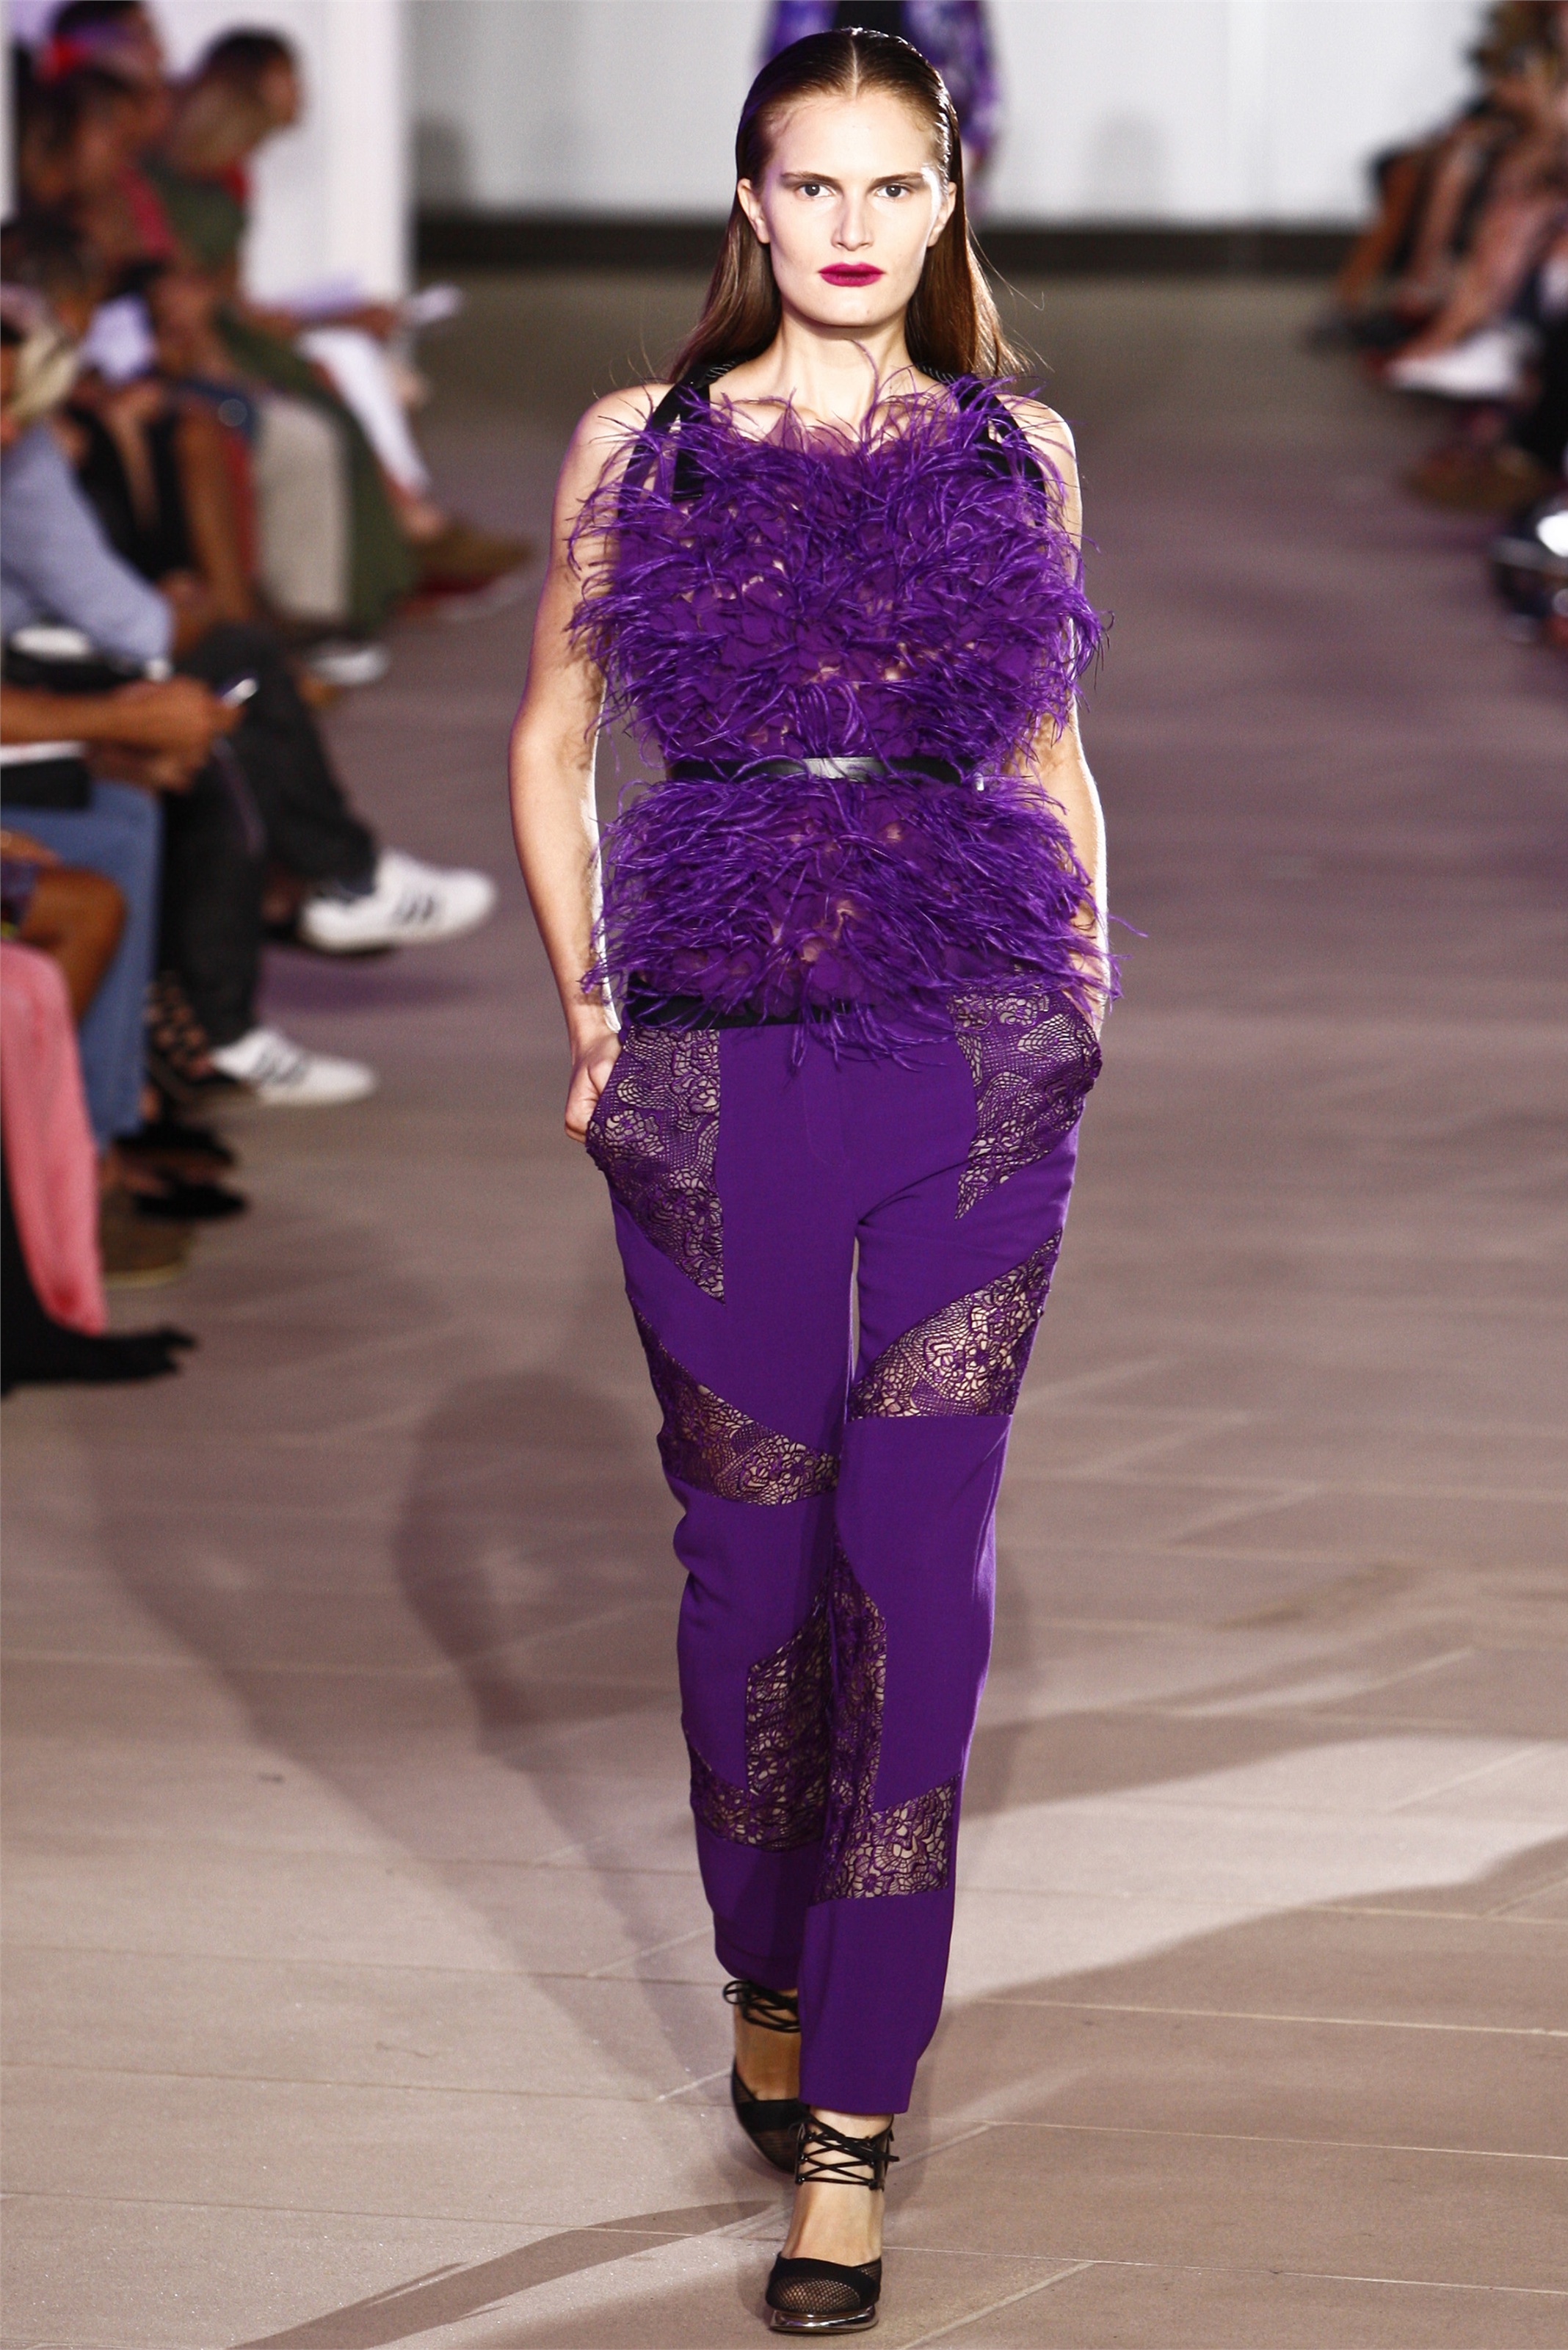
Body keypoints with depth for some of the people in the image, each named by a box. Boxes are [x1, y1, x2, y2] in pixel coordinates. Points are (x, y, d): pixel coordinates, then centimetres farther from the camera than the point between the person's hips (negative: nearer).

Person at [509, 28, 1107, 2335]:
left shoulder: (1018, 451, 8)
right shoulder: (639, 446, 5)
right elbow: (555, 736, 13)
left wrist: (1084, 959, 4)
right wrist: (585, 999, 3)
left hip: (979, 1061, 0)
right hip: (718, 1070, 0)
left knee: (917, 1558, -6)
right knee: (755, 1553, 8)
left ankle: (851, 2128, -3)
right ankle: (769, 1982, 33)